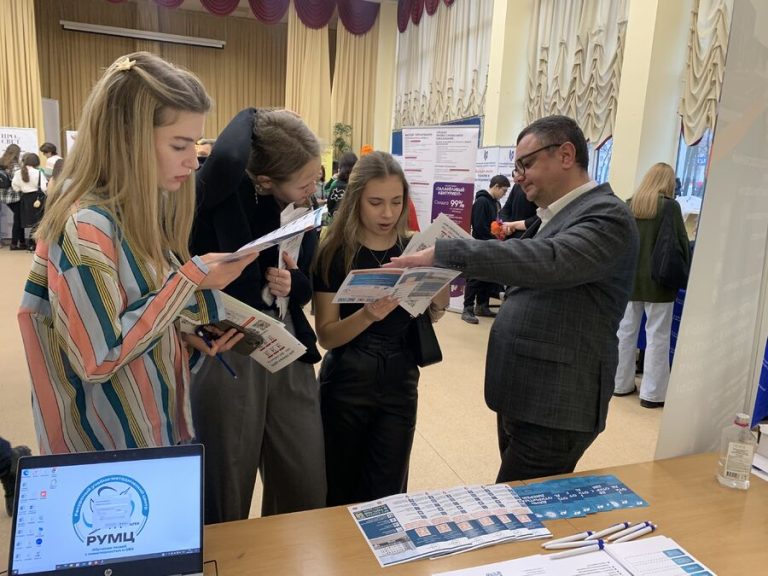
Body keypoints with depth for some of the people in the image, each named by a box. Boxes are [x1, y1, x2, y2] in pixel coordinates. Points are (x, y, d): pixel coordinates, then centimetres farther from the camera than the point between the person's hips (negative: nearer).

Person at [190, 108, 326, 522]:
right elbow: (226, 157, -41)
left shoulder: (303, 210, 2)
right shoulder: (221, 196, -15)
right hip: (225, 355, -5)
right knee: (226, 498, 11)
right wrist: (250, 120, -19)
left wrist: (292, 282, -12)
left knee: (307, 492, 14)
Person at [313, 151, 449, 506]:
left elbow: (431, 315, 3)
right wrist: (367, 315, -30)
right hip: (347, 380, -2)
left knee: (386, 495, 11)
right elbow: (326, 335, -12)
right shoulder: (335, 253, -9)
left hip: (400, 380, 2)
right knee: (341, 490, 15)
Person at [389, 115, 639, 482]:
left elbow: (545, 262, -32)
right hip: (521, 397, 9)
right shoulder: (555, 215, 14)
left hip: (556, 408, -9)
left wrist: (442, 253, -30)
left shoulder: (608, 217, -15)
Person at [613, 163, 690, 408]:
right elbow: (682, 243, -6)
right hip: (658, 279, -4)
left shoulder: (629, 204, 3)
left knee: (626, 331, 12)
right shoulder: (670, 206, -9)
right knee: (657, 335, 3)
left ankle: (621, 383, 21)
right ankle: (652, 393, 8)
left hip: (629, 277, 5)